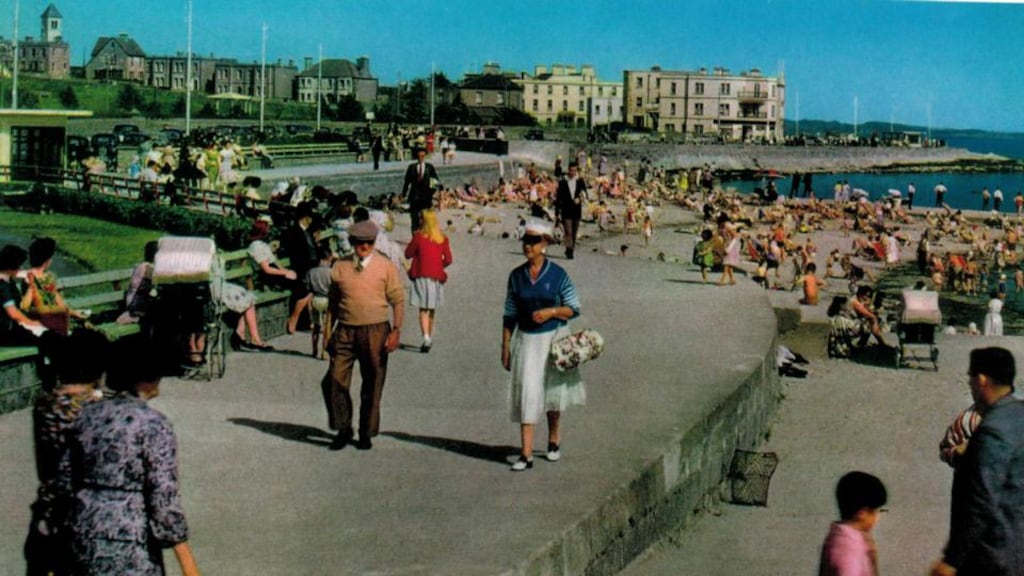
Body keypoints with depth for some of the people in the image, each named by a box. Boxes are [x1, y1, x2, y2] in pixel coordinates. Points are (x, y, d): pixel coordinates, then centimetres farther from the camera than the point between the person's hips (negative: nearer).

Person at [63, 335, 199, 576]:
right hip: (130, 545, -6)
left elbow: (67, 481, 11)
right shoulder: (154, 425, -14)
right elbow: (165, 499, -17)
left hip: (84, 538, 7)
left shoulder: (87, 416, 4)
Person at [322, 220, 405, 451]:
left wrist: (396, 330, -8)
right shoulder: (340, 267, 7)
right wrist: (328, 331, 10)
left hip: (375, 331, -1)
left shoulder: (386, 267, 2)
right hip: (345, 331, 2)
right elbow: (333, 302, 14)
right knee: (335, 381, -5)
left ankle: (366, 434, 18)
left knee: (372, 386, 5)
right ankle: (343, 429, 11)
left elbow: (398, 300, 2)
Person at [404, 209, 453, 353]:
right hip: (436, 277, 3)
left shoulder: (418, 237, -8)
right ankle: (429, 339, 24)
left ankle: (426, 337, -21)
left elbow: (408, 254, 1)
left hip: (421, 276, -3)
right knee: (432, 310, 15)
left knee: (423, 309, -3)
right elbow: (448, 260, 1)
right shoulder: (442, 239, 0)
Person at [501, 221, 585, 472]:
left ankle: (554, 441, 35)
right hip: (526, 340, 1)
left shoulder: (558, 274, -6)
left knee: (552, 392, 13)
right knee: (526, 394, -7)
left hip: (553, 338, -1)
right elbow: (509, 314, 6)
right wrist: (505, 346, 4)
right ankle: (526, 454, -9)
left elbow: (574, 308, -3)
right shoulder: (516, 275, 1)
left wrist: (551, 311, -20)